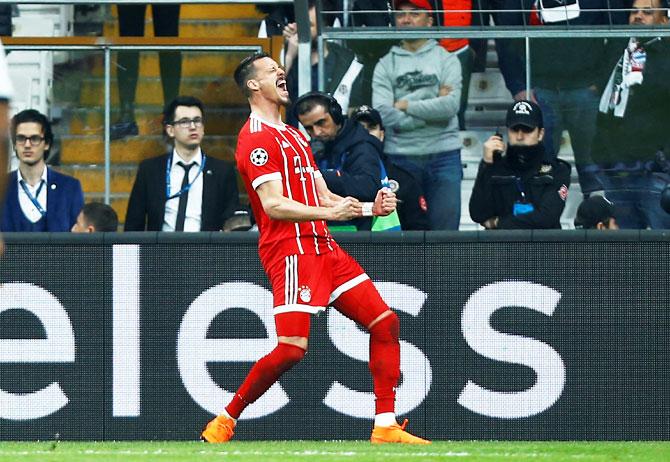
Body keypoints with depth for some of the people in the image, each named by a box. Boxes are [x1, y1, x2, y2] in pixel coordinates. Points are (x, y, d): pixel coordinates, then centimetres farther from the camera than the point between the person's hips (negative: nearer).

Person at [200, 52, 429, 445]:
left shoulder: (294, 136, 24)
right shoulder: (257, 138, -7)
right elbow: (274, 205, -18)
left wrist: (369, 207, 6)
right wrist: (329, 213, -26)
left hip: (323, 247, 9)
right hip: (290, 249, -9)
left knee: (386, 323, 2)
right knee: (292, 347, -18)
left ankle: (386, 427, 3)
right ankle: (223, 423, -4)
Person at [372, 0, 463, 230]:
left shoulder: (446, 60, 6)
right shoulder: (386, 64, 8)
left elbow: (451, 105, -10)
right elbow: (383, 114, -7)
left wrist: (405, 106, -6)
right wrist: (433, 105, -7)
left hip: (443, 156, -1)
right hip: (400, 157, 1)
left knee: (445, 227, -2)